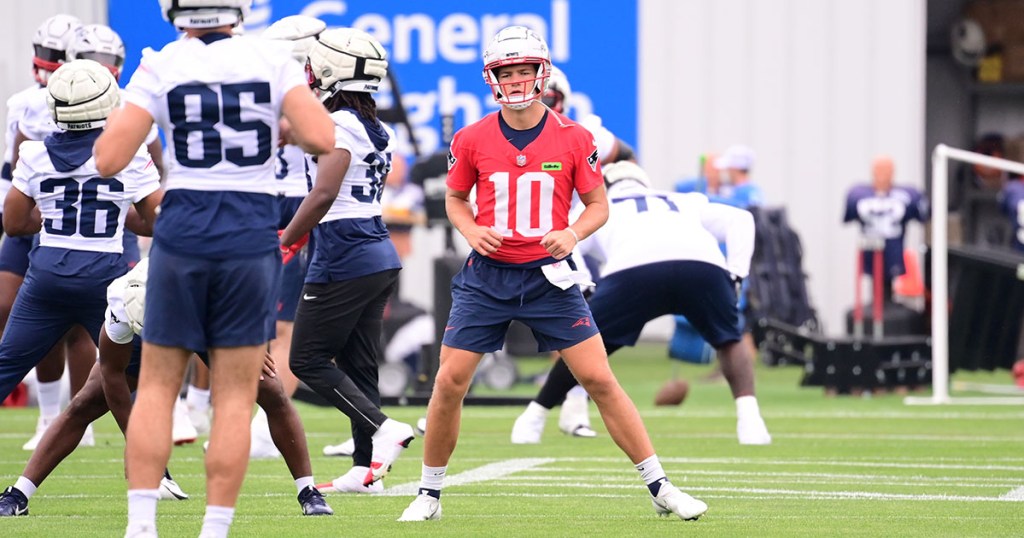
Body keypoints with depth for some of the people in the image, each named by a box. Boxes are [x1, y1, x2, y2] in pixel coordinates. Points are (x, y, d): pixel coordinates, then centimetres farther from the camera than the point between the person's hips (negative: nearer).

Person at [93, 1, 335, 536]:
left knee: (156, 386, 10)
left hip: (182, 230, 0)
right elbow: (322, 139, -11)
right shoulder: (272, 60, -2)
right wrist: (282, 129, 10)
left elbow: (107, 160, -6)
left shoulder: (160, 68, -3)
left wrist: (121, 114, 13)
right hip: (251, 235, 0)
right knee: (235, 396, 6)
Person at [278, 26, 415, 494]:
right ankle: (365, 467, 9)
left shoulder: (338, 126, -14)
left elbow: (323, 195, -24)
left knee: (308, 359, 0)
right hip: (380, 257, 9)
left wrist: (283, 244, -16)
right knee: (357, 364, 11)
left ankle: (382, 428, -11)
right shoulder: (378, 131, 13)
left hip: (345, 259, -9)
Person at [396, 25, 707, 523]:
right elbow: (455, 198, 14)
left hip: (548, 276, -1)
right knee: (449, 382, -5)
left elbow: (598, 205, 6)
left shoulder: (574, 139, -4)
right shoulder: (471, 140, -1)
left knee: (599, 379, -5)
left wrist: (573, 233, -14)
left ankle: (659, 488, 3)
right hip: (487, 276, 1)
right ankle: (429, 494, 12)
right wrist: (472, 231, -7)